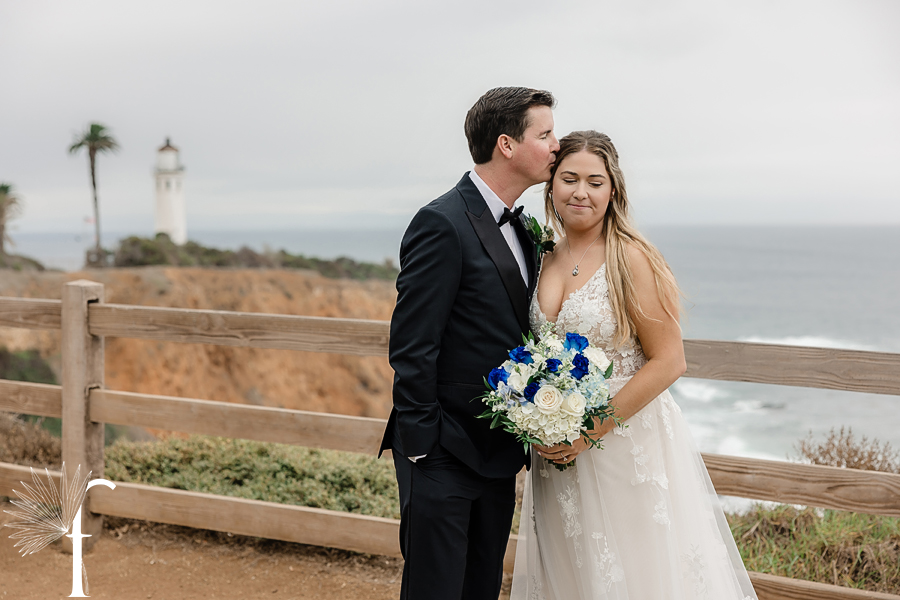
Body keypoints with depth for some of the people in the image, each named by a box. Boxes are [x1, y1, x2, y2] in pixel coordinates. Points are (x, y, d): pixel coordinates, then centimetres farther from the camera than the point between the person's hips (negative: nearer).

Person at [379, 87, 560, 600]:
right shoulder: (442, 224, -16)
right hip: (445, 457, -8)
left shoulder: (519, 226, 12)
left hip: (498, 454, 8)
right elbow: (411, 347, -17)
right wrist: (422, 447, -16)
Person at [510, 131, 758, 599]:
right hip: (558, 451, 5)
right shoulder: (544, 259, 5)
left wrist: (591, 430, -17)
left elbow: (668, 362, -15)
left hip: (628, 444, -5)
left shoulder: (630, 258, -13)